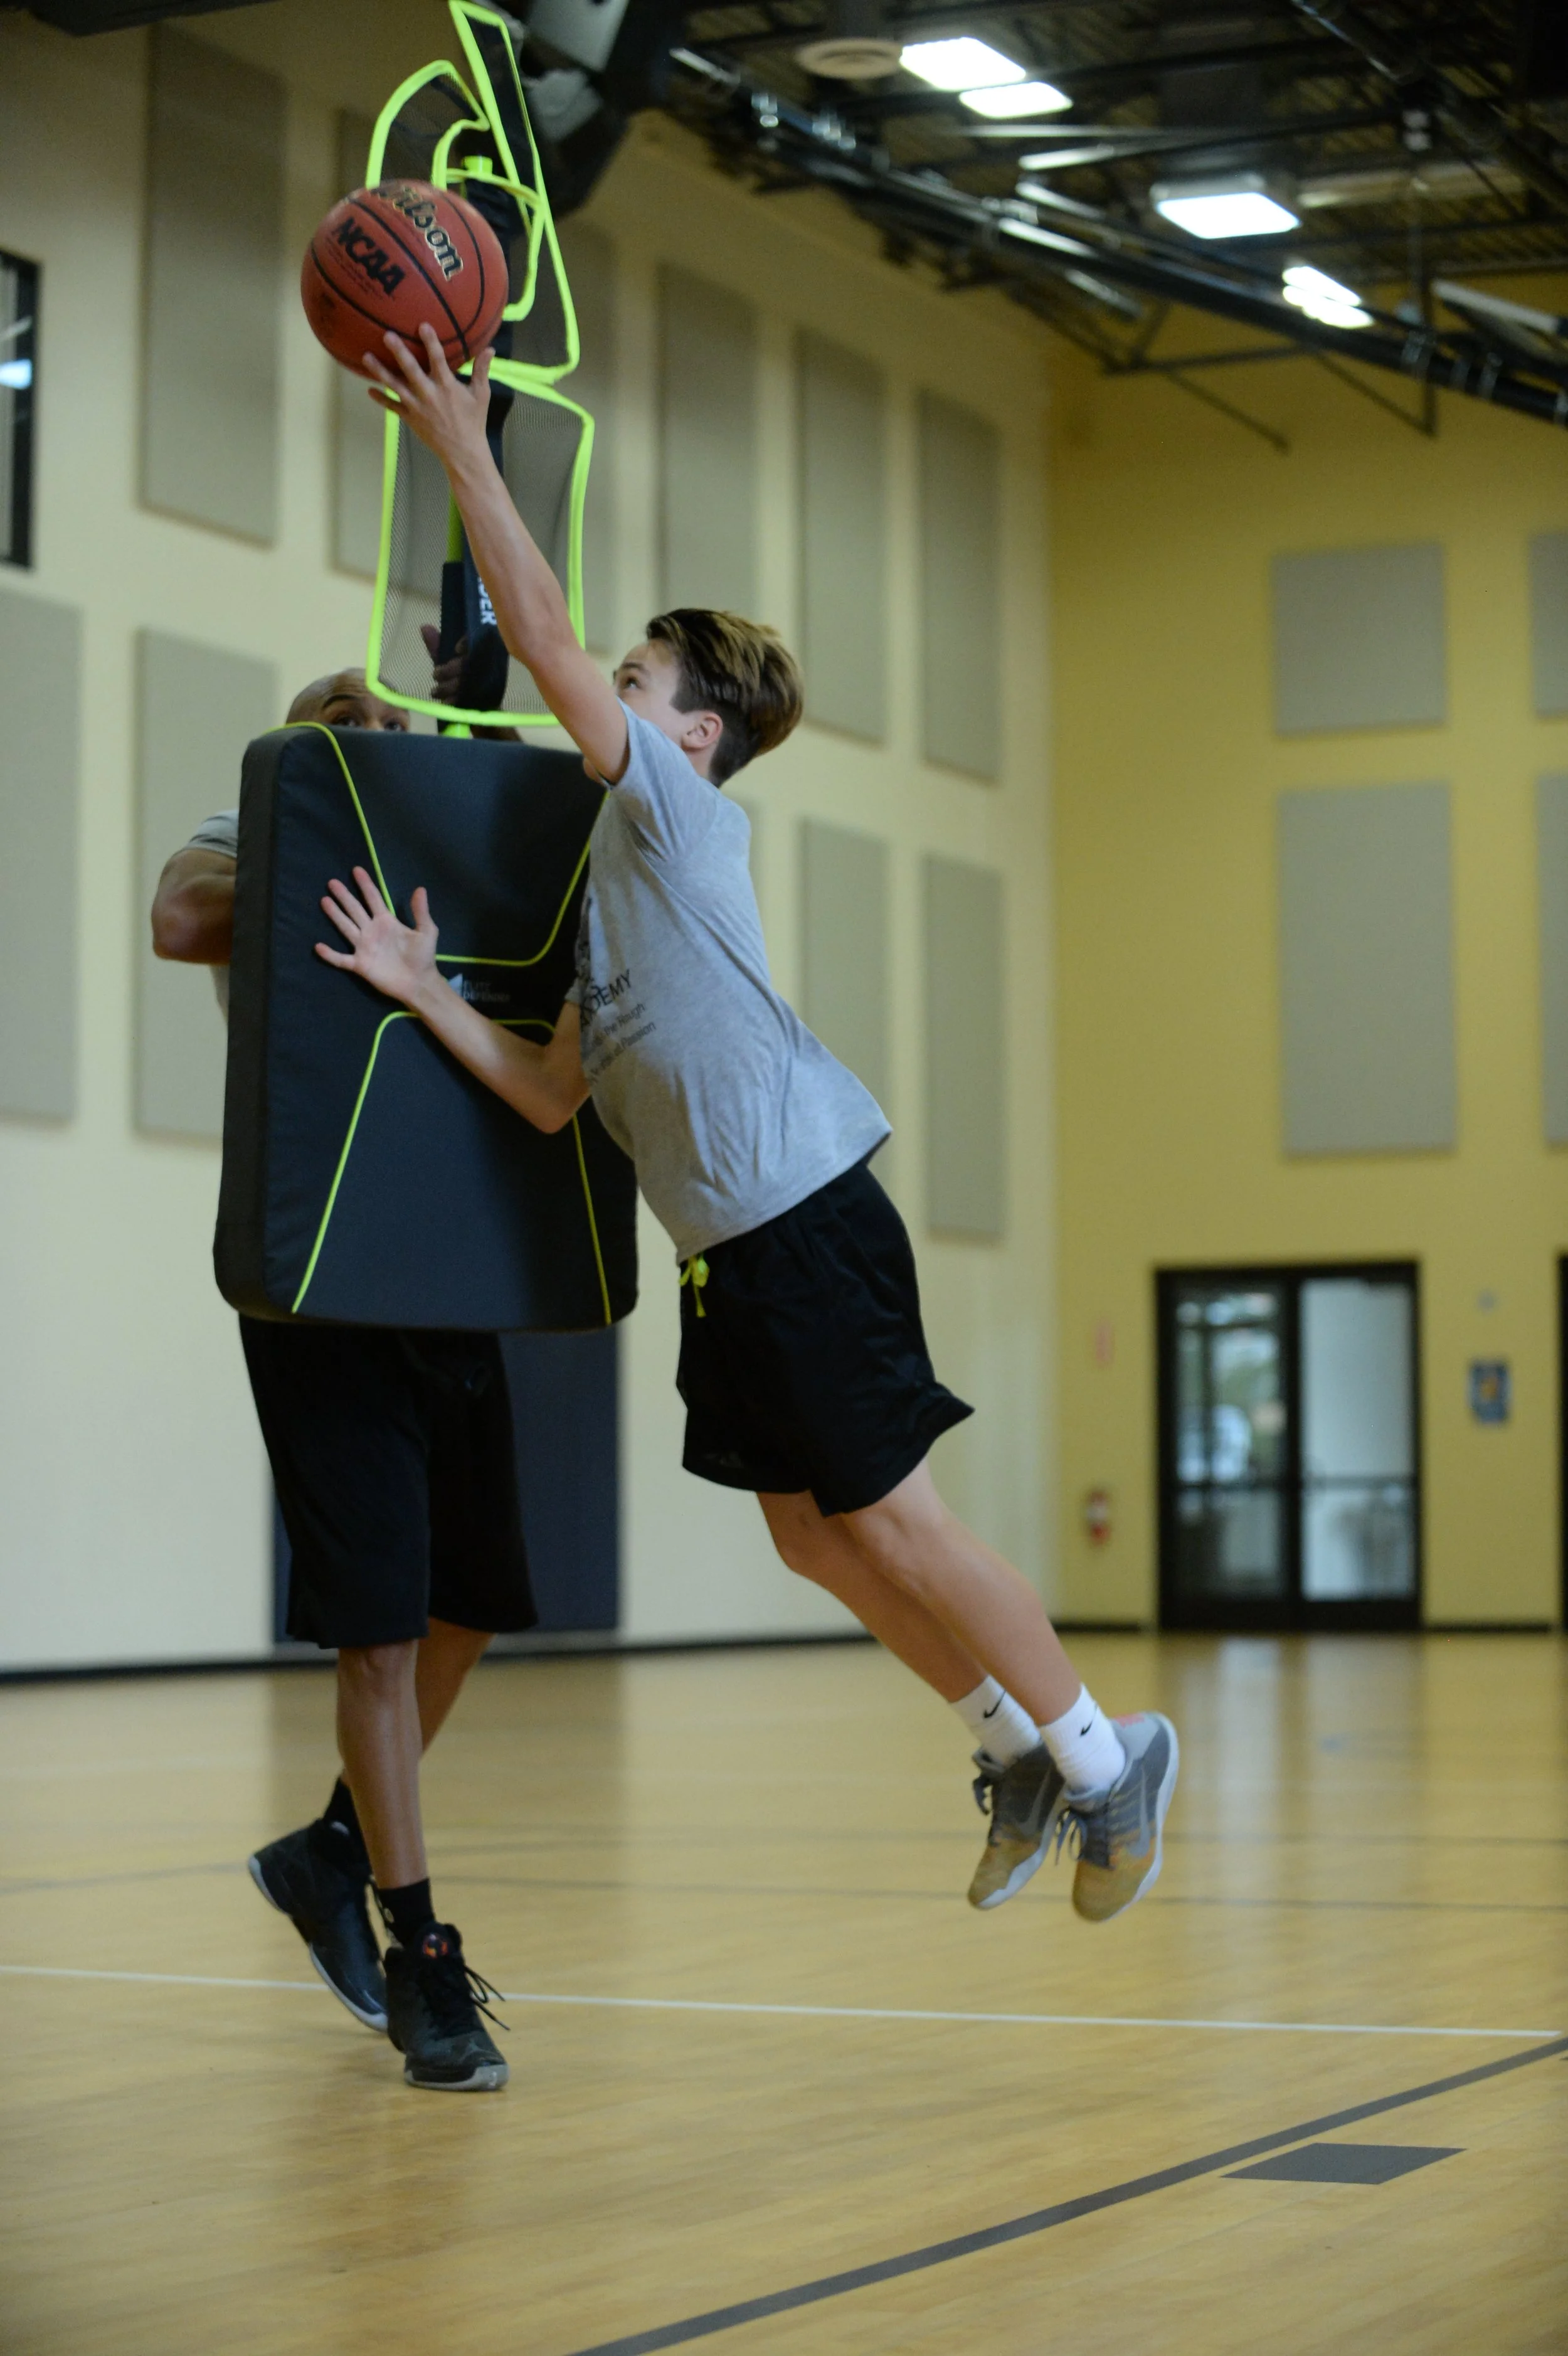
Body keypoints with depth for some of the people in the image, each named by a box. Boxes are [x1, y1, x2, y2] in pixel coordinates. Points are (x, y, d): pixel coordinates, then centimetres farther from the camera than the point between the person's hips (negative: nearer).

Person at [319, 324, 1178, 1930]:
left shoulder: (674, 804, -6)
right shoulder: (610, 878, 17)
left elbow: (544, 638, -17)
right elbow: (555, 1095, 11)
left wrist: (463, 453, -15)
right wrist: (426, 996, 1)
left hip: (806, 1220, -9)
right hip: (727, 1252, 9)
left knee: (888, 1522, -3)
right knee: (812, 1538, 13)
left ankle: (1099, 1754, 12)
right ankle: (1019, 1752, 26)